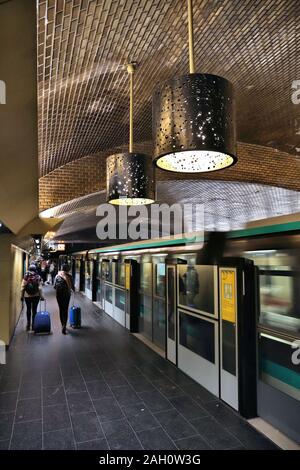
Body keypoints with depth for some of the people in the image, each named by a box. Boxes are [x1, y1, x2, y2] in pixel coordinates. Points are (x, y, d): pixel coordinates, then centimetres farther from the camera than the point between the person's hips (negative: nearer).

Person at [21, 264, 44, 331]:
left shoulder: (26, 277, -6)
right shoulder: (38, 277, -7)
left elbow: (23, 287, -5)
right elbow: (40, 288, -9)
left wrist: (22, 296, 3)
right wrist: (41, 296, -3)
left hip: (27, 296, 1)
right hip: (36, 296, 0)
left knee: (28, 309, 14)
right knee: (34, 310, 9)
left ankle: (28, 324, 18)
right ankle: (33, 324, 13)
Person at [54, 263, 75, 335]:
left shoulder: (57, 276, 0)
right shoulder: (69, 276, -6)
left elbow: (55, 286, 1)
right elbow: (72, 286, -1)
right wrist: (73, 290, 22)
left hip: (59, 294, 2)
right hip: (67, 294, -2)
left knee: (61, 310, 14)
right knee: (65, 310, 1)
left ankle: (63, 325, 22)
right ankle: (64, 326, -14)